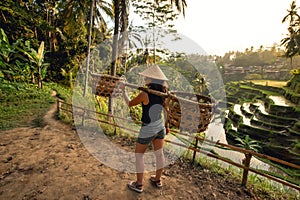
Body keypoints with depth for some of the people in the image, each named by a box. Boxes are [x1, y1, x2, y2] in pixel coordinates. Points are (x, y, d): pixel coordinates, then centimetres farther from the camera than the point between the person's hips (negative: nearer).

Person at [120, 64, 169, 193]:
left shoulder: (144, 94, -24)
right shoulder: (163, 93, -5)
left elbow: (130, 104, -8)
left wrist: (123, 91, 6)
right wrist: (166, 125, 19)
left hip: (148, 130, -6)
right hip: (160, 127, 6)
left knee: (139, 155, 13)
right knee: (159, 153, 18)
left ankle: (139, 185, 25)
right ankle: (158, 180, 38)